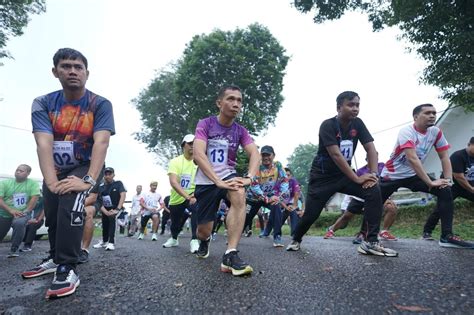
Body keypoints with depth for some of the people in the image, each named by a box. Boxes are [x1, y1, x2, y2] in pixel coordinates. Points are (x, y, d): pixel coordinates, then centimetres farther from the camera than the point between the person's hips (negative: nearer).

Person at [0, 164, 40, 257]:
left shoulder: (33, 183, -5)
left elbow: (34, 198, -12)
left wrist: (25, 211, -21)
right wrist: (11, 210, -24)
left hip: (22, 213, -3)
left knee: (19, 223, -34)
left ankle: (14, 249, -17)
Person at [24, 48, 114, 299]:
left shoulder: (100, 105, -16)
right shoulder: (43, 104, -8)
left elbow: (101, 143, -28)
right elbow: (44, 144, -21)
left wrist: (89, 181, -39)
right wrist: (52, 181, -33)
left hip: (86, 167, -4)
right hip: (56, 169, 5)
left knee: (70, 204, -30)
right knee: (52, 216, 13)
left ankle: (68, 269, -19)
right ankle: (55, 260, 39)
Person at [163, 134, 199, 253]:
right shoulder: (175, 161, -12)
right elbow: (173, 182, -27)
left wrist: (195, 194, -38)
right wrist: (187, 196, -42)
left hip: (193, 195, 0)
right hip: (177, 198, 1)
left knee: (197, 208, -34)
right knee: (175, 224, 17)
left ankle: (194, 240, -23)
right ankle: (173, 238, 51)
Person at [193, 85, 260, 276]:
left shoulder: (240, 131, 1)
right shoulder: (205, 124, -9)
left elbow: (255, 154, -11)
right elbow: (198, 155, -21)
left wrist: (249, 177, -31)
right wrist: (218, 181, -32)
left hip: (228, 176, 2)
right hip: (205, 182, -1)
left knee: (239, 194, -34)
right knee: (204, 230, 0)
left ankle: (230, 256, -32)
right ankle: (204, 241, 42)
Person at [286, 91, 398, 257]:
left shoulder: (357, 123, -1)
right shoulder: (328, 125, -18)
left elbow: (370, 148, -5)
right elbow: (336, 155, -26)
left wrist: (373, 174, -20)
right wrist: (357, 178, -27)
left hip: (344, 174, 5)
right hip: (322, 176, -4)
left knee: (374, 191, -19)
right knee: (311, 214, -5)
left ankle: (371, 242, -14)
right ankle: (296, 239, 27)